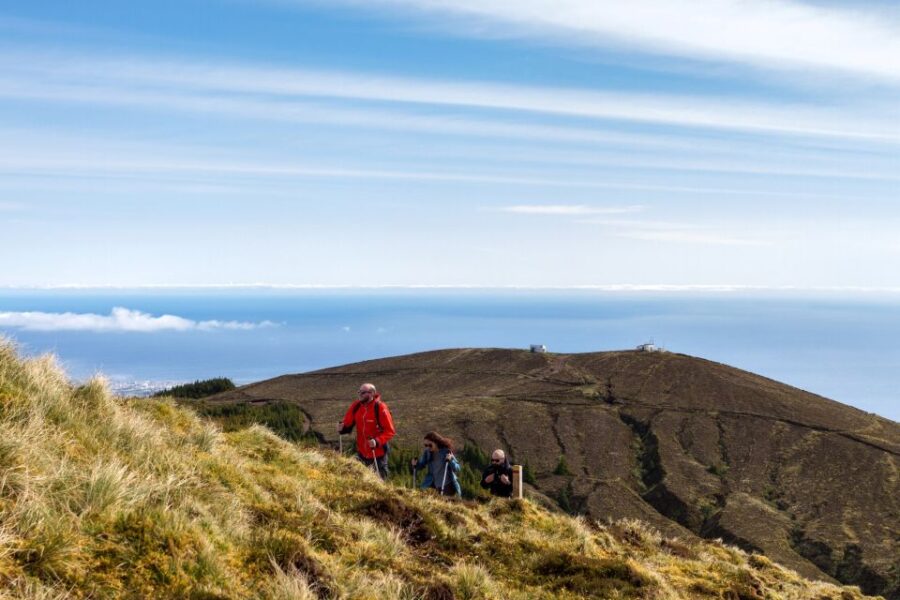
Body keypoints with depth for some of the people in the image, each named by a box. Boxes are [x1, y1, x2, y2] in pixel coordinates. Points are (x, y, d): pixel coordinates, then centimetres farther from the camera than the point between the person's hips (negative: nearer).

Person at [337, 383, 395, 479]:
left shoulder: (380, 408, -17)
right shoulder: (356, 406, -3)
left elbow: (390, 431, -16)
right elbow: (348, 425, 6)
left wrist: (377, 441, -31)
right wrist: (342, 428, -17)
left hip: (378, 453, -5)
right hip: (362, 453, 5)